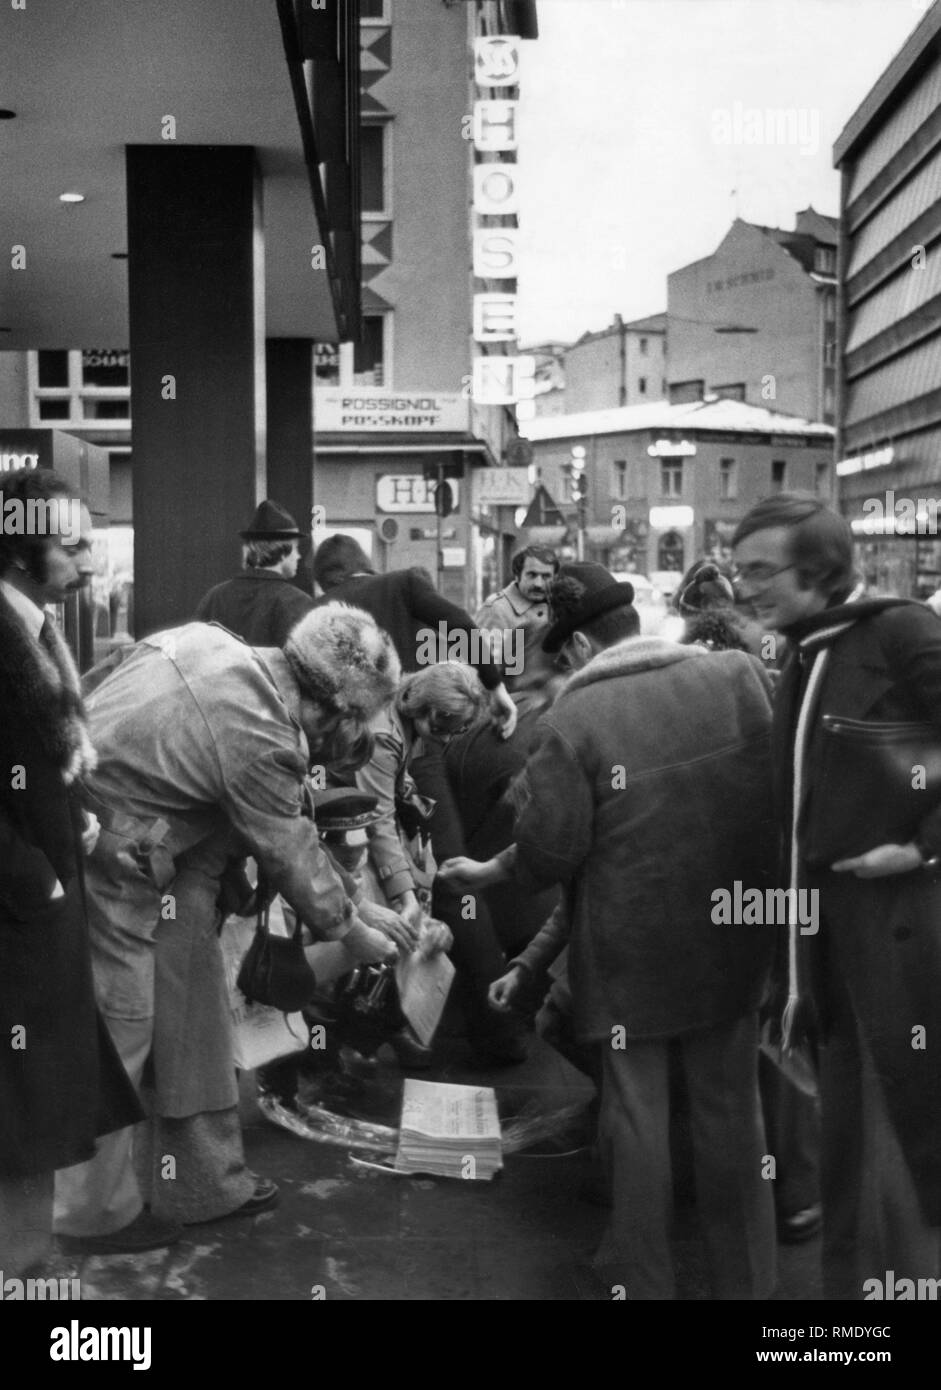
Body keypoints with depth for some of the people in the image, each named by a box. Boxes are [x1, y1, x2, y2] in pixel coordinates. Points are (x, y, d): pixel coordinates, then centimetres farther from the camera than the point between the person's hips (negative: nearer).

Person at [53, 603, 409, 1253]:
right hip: (99, 860, -10)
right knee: (116, 1024, 3)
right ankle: (100, 1213, 21)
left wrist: (354, 905, 17)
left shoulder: (233, 655, 5)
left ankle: (207, 1180, 28)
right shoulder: (259, 736, -24)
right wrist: (346, 927, 9)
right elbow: (289, 852, -9)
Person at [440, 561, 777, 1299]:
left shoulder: (575, 718, -14)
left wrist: (492, 871, 7)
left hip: (631, 946, -3)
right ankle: (747, 1274, 29)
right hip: (732, 933, 4)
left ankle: (642, 1275, 26)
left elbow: (550, 850, -12)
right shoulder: (740, 674, -4)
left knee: (637, 1107, 12)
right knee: (730, 1102, 16)